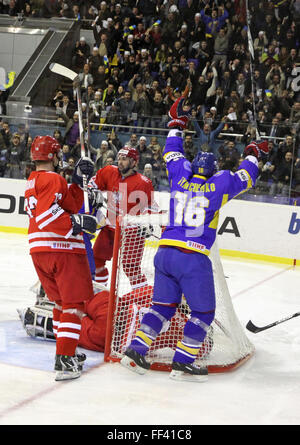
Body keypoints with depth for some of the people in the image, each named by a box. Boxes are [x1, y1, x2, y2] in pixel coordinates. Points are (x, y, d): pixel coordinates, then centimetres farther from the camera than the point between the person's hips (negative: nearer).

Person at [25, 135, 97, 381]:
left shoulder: (33, 181, 20)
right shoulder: (53, 179, -10)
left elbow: (71, 205, 18)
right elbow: (47, 214, -24)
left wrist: (78, 181, 14)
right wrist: (77, 222, -21)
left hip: (39, 250, 9)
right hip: (62, 250, -9)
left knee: (61, 300, 20)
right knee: (74, 303, -7)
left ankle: (67, 351, 27)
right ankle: (65, 360, -15)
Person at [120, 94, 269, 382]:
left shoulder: (180, 178, 10)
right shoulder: (217, 186, 0)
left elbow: (172, 153, 27)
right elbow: (245, 178, 13)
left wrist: (177, 122, 36)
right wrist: (252, 154, 30)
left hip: (164, 252, 5)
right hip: (194, 258, -5)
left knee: (163, 306, 17)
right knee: (203, 312, 7)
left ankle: (136, 350, 9)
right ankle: (182, 362, 3)